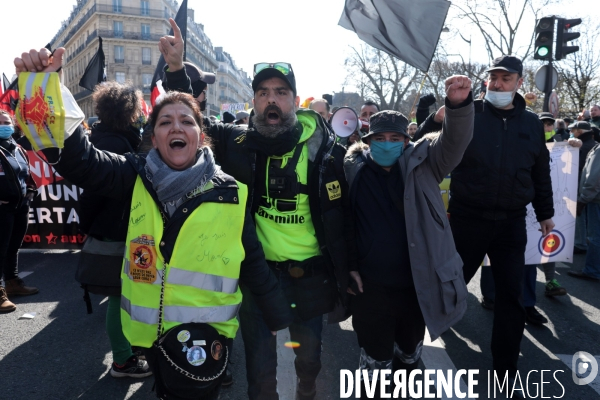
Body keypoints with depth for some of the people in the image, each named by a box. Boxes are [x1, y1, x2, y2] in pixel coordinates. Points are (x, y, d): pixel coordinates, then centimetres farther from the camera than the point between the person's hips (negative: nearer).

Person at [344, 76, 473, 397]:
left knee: (410, 355, 24)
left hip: (417, 284, 2)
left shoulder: (421, 165, -2)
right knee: (376, 362, 10)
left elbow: (454, 142, -19)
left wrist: (459, 104, -37)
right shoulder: (354, 170, -3)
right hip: (370, 286, -1)